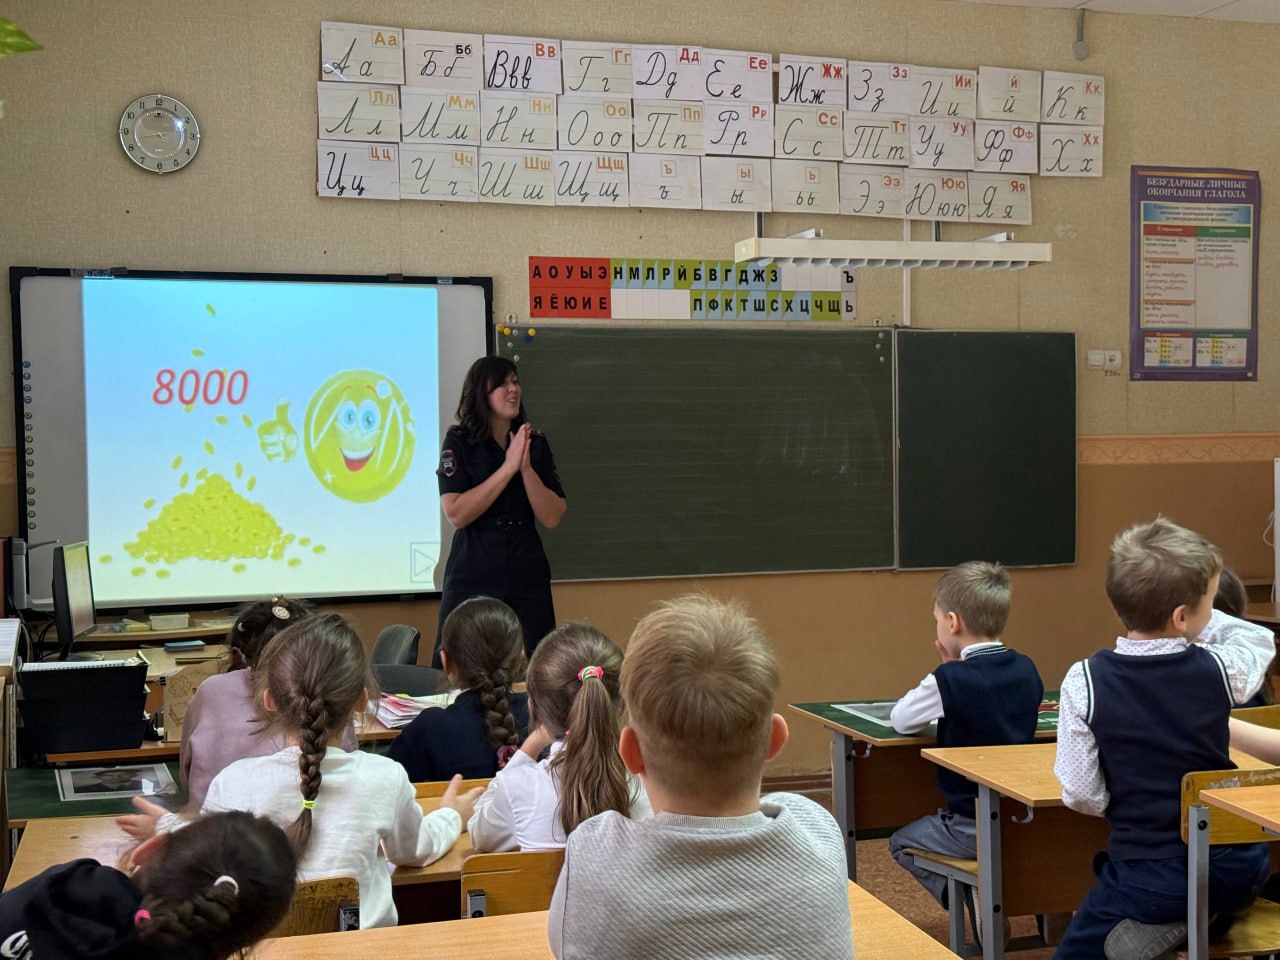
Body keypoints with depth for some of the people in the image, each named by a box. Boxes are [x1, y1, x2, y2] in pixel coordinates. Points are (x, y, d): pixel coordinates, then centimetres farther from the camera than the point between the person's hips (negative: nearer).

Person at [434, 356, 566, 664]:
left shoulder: (536, 443, 7)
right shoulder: (458, 442, -2)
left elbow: (551, 518, -1)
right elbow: (457, 514, -15)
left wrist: (526, 467, -13)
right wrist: (508, 468, -16)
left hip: (527, 575, 3)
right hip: (473, 576, -3)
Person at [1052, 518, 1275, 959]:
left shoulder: (1084, 682, -14)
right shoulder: (1219, 669, -9)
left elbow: (1081, 795, -10)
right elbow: (1260, 639, 16)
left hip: (1149, 879, -2)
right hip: (1235, 873, 2)